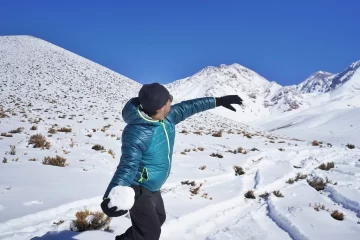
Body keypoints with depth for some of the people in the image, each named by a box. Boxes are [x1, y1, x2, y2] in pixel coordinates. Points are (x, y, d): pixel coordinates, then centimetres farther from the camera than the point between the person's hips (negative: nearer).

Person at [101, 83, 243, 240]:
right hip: (138, 189, -9)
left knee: (159, 218, 27)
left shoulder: (167, 117, -8)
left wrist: (219, 101, 10)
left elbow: (188, 107, 5)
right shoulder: (137, 132, -34)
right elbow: (128, 166, -41)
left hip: (152, 187, 9)